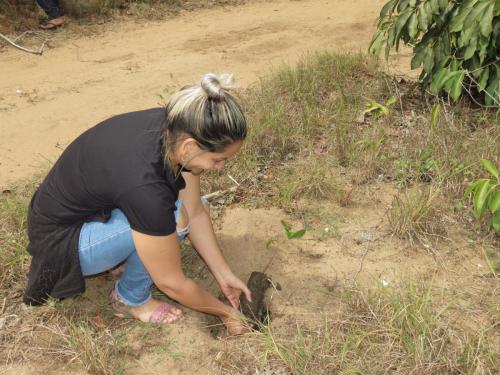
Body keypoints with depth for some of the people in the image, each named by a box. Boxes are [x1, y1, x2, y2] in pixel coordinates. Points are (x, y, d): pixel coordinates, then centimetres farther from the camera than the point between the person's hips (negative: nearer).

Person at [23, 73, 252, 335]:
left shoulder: (176, 129, -18)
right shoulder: (144, 184, -39)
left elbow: (195, 212, -4)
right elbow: (171, 283, -25)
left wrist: (224, 275, -1)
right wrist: (226, 312, -10)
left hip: (98, 204, 8)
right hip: (61, 239, -7)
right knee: (173, 220, -27)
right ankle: (129, 299, -3)